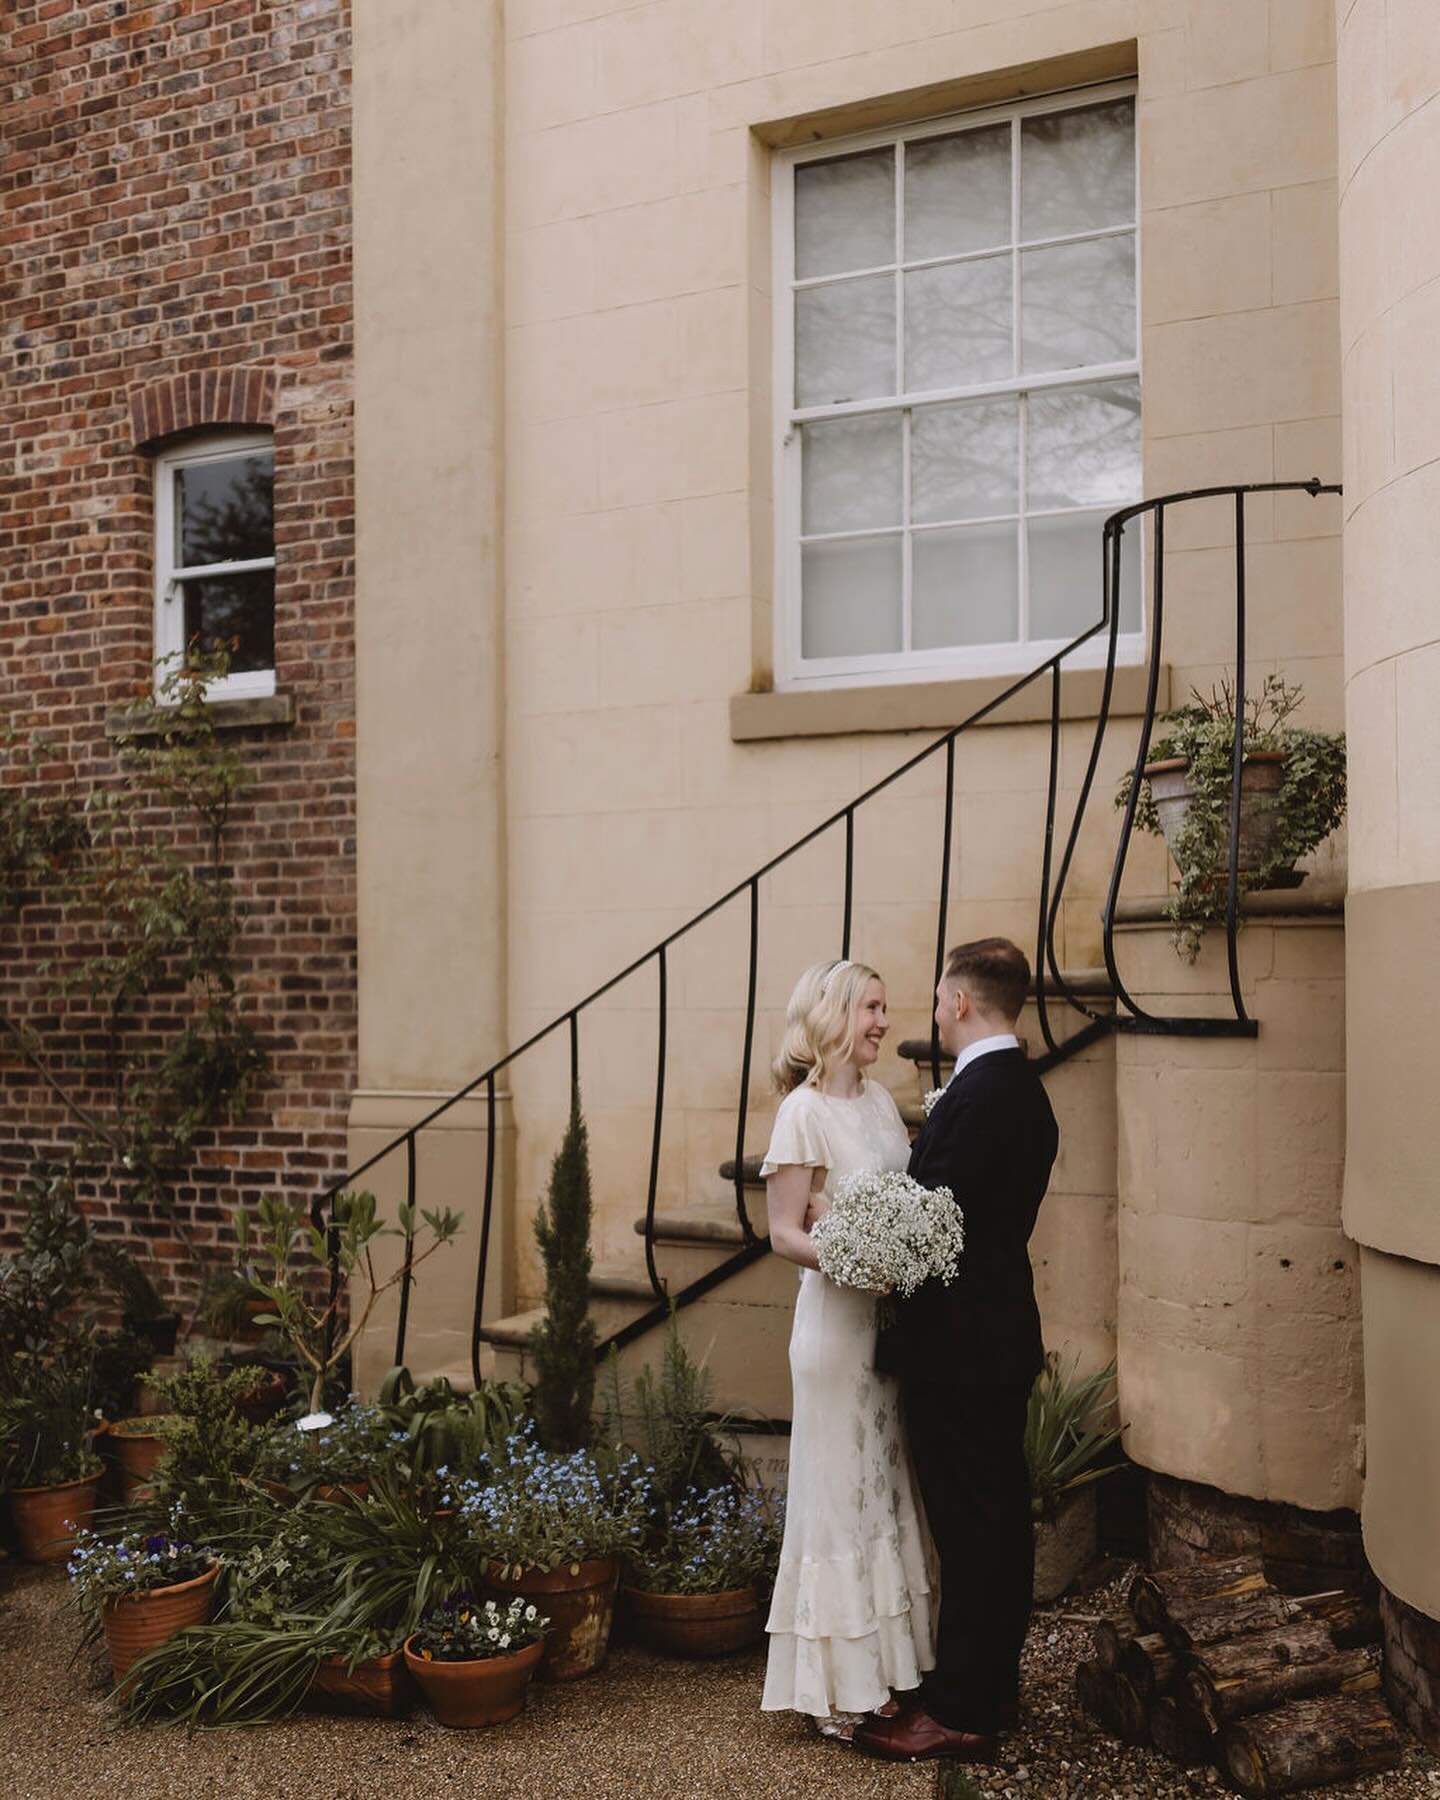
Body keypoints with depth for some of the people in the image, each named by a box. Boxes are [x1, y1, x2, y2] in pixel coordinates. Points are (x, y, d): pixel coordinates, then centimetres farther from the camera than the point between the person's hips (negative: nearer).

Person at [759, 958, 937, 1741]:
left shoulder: (881, 1100, 8)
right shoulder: (805, 1111, -12)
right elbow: (784, 1233, -15)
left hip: (897, 1316, 7)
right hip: (838, 1318, -7)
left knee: (890, 1489, 15)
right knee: (841, 1496, 3)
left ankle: (892, 1657, 29)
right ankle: (841, 1683, 15)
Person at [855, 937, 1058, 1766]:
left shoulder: (976, 1096, -21)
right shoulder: (1027, 1091, 9)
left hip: (959, 1340, -10)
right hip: (1005, 1333, 10)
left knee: (968, 1522, -1)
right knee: (1001, 1513, 16)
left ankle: (960, 1712, 10)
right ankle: (996, 1684, 29)